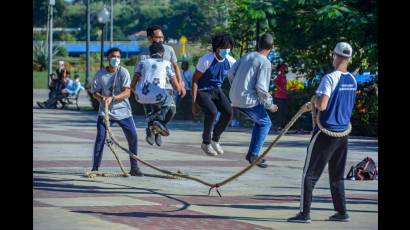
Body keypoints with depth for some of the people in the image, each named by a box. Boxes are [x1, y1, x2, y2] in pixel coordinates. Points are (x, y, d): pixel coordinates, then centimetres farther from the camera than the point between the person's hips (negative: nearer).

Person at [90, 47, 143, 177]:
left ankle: (134, 168, 12)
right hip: (105, 111, 0)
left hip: (123, 111, 0)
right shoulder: (100, 74, -2)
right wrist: (101, 98, -21)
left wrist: (112, 98, -30)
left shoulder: (123, 72, -7)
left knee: (133, 137, -2)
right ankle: (95, 167, -3)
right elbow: (94, 92, 2)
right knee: (100, 138, -11)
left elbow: (127, 92, -16)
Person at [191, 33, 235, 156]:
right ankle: (206, 143, -8)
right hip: (202, 91, -5)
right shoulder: (206, 60, -21)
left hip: (216, 90, 5)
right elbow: (194, 80, -16)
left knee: (228, 112, -18)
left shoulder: (230, 61, -8)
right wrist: (193, 103, -19)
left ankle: (215, 140, 6)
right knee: (212, 111, -30)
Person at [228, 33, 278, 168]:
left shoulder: (247, 56, 12)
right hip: (248, 99, -8)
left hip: (235, 98, 8)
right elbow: (261, 87, -17)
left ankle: (251, 153, 19)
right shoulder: (265, 63, -10)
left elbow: (231, 73, 11)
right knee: (265, 123, 7)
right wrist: (270, 105, -6)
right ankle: (254, 154, -3)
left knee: (259, 121, 22)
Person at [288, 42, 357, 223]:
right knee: (337, 176, 18)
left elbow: (322, 106, -26)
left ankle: (305, 213, -3)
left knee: (310, 174, -1)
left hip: (326, 132, -7)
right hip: (343, 133, 7)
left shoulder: (330, 78, -17)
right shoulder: (352, 81, 6)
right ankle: (342, 212, 20)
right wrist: (313, 106, 21)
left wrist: (314, 102, -3)